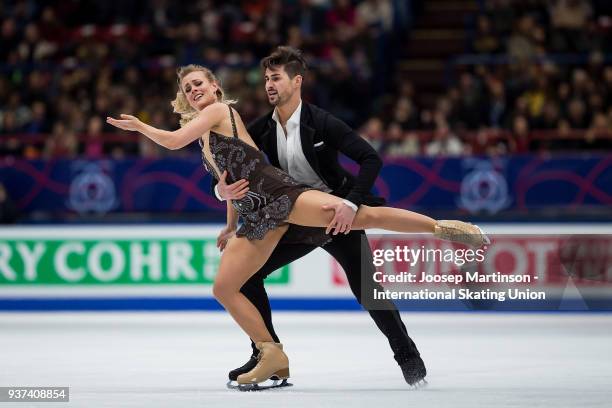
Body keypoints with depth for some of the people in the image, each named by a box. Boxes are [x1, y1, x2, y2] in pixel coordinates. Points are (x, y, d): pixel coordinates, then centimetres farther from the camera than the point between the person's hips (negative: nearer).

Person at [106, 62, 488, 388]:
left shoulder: (220, 110, 2)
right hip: (256, 214, 9)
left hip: (278, 193, -9)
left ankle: (442, 227, -28)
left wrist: (139, 125, 8)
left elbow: (174, 141, -8)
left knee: (361, 215, -28)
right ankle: (274, 356, 4)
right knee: (224, 288, 1)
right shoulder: (205, 139, 27)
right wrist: (232, 226, 39)